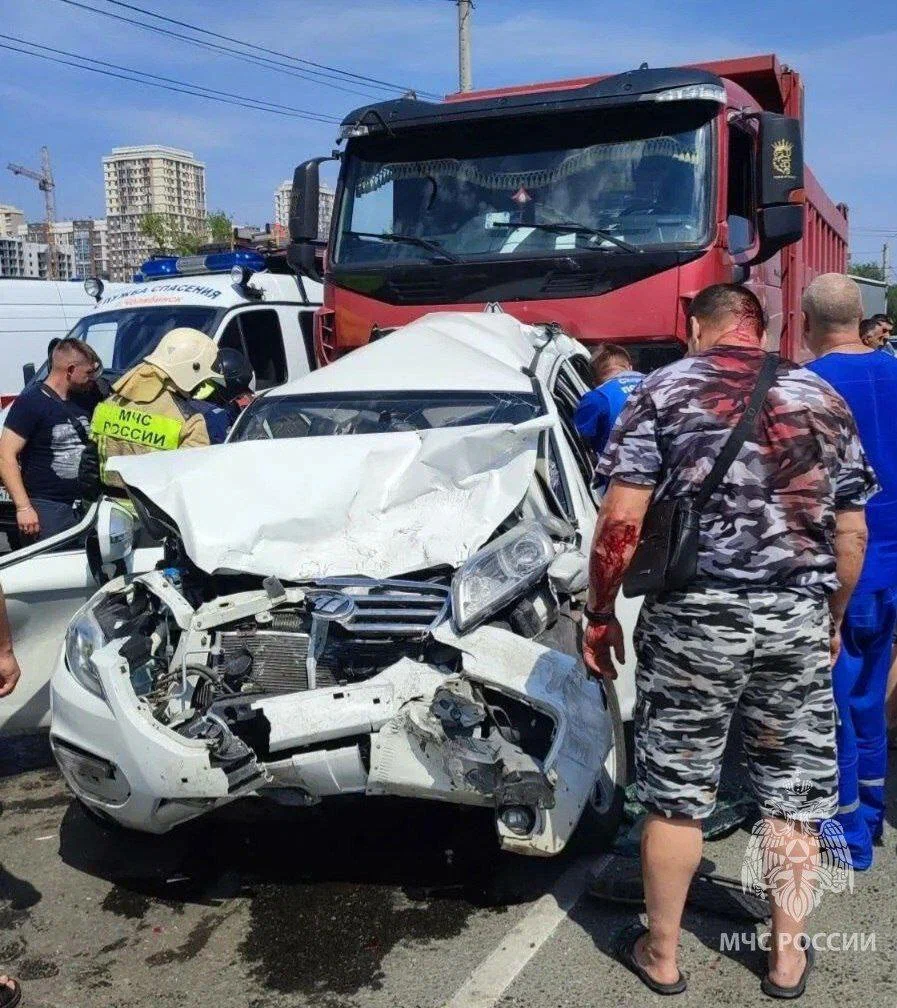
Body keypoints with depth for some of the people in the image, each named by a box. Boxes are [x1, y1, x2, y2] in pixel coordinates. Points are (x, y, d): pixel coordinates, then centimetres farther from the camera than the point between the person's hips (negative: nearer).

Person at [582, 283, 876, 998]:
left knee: (677, 794, 9)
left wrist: (600, 613, 1)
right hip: (798, 618, 3)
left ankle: (661, 956, 24)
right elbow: (851, 532, 10)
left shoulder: (665, 390, -1)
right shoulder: (824, 399, 9)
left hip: (693, 617, -2)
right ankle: (787, 955, 29)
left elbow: (622, 520, -9)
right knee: (793, 794, 16)